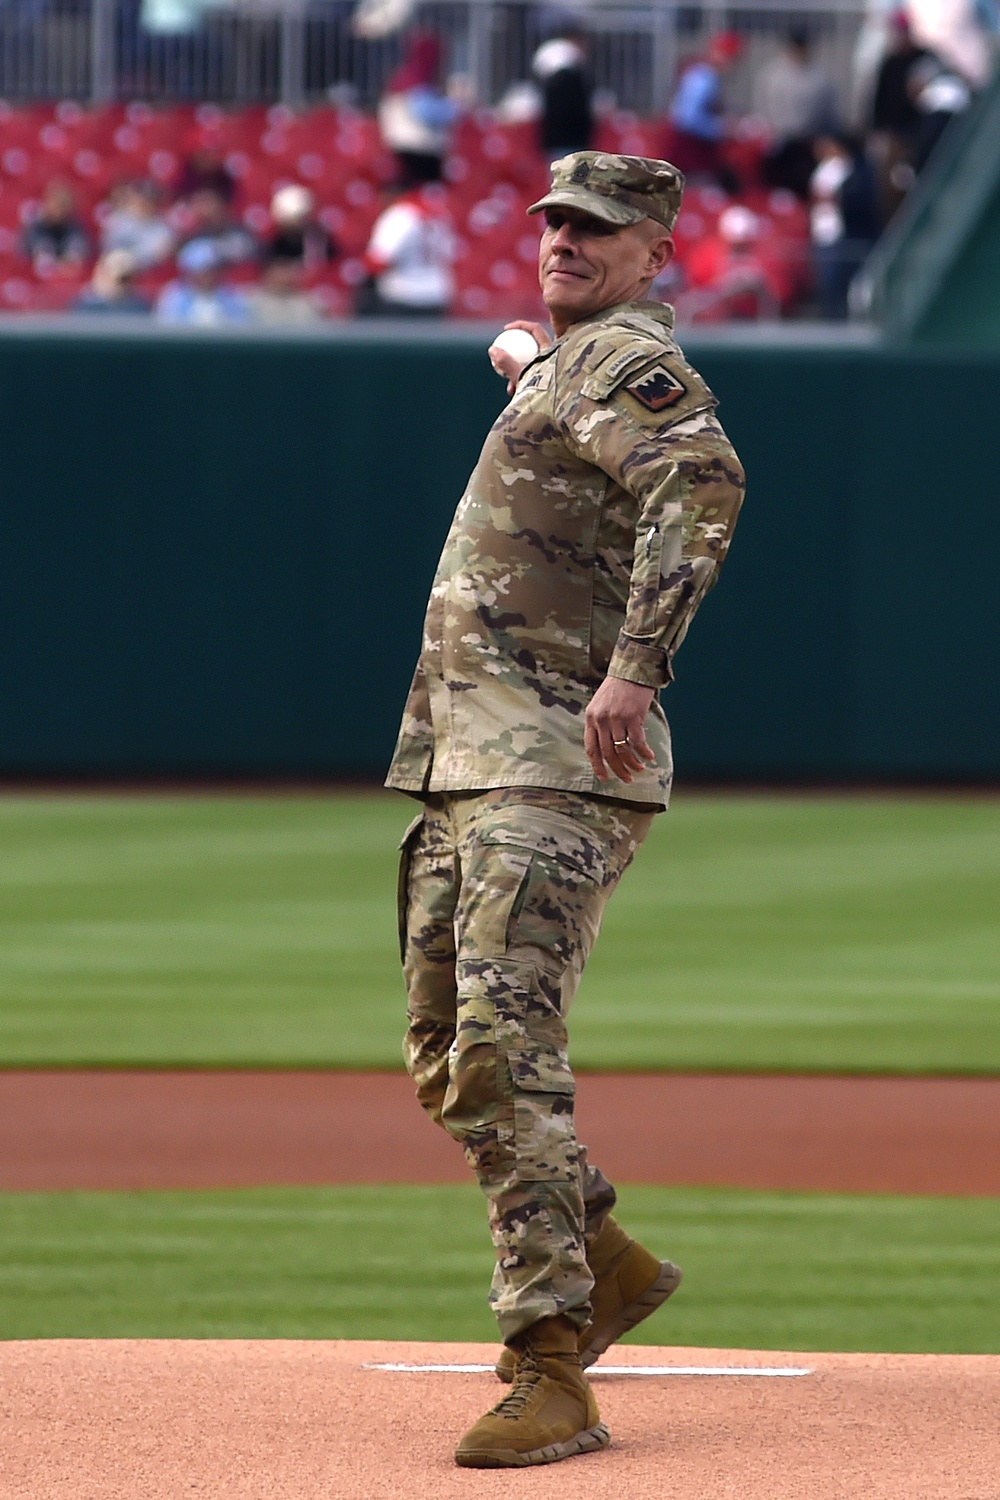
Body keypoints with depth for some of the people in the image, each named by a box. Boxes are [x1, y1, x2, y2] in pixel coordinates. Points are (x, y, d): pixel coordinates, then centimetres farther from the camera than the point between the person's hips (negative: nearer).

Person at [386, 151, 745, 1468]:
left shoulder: (622, 359, -9)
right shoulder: (556, 360, 22)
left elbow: (704, 481, -28)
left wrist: (634, 667, -36)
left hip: (559, 765, -10)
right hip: (469, 764, 10)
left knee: (506, 1047, -19)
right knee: (449, 1058, 13)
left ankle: (552, 1375, -21)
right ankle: (606, 1262, 28)